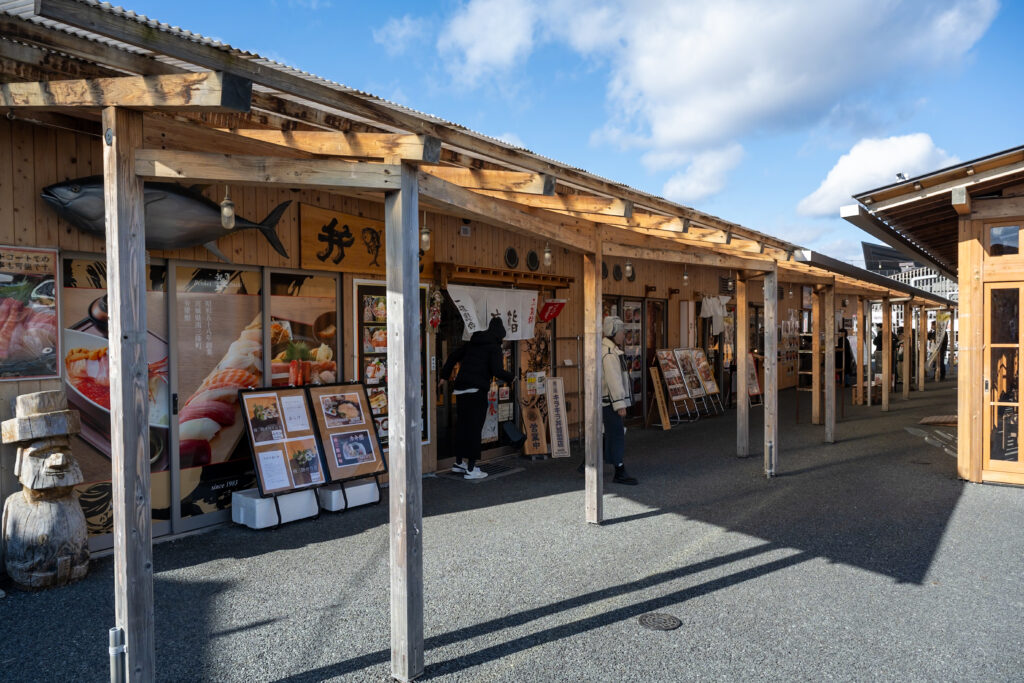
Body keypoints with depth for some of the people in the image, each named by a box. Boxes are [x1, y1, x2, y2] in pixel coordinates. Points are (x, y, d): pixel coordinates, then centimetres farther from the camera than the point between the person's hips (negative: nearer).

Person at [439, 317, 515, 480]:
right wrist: (510, 378, 5)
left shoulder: (471, 343, 16)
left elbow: (453, 356, 21)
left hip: (460, 389, 7)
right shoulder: (494, 347, -4)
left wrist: (445, 375, 31)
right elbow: (497, 370, -14)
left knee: (462, 425, 16)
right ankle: (470, 469, 1)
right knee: (474, 427, -2)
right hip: (477, 390, -7)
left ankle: (460, 462, 27)